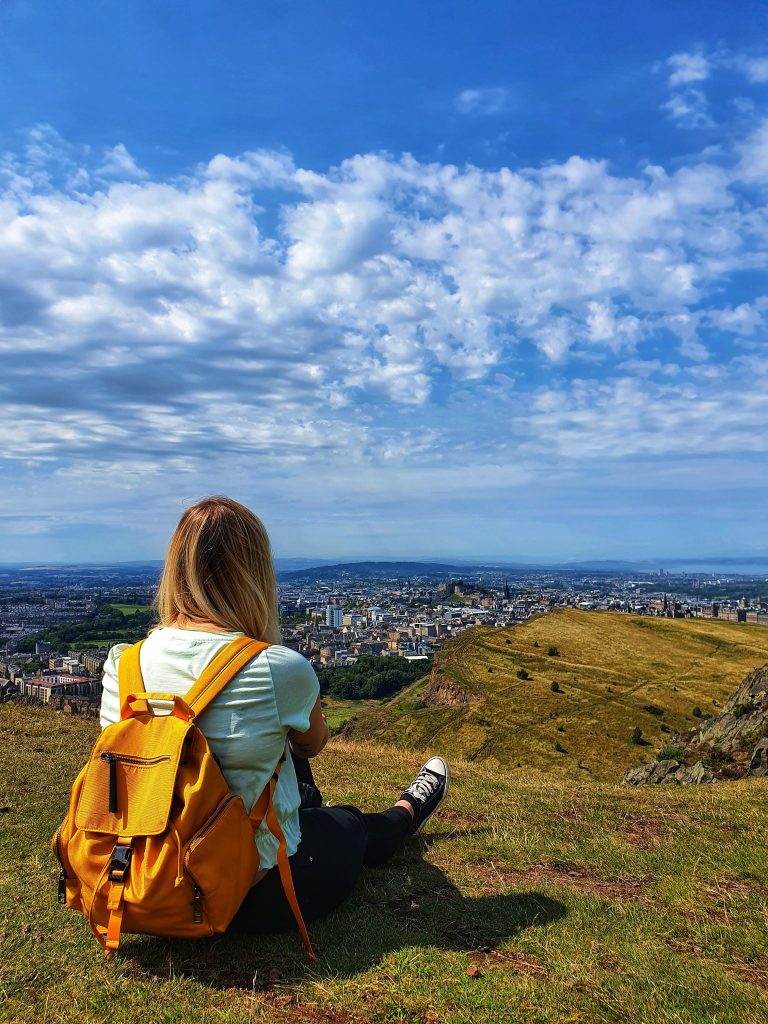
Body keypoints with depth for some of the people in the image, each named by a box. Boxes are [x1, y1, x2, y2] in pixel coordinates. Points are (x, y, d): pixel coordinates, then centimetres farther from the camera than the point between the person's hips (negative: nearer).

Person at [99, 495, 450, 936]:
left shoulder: (122, 664, -14)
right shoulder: (283, 669, -26)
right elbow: (314, 743, -2)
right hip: (260, 896, -4)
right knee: (352, 824, 28)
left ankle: (306, 808, 59)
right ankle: (408, 812, 62)